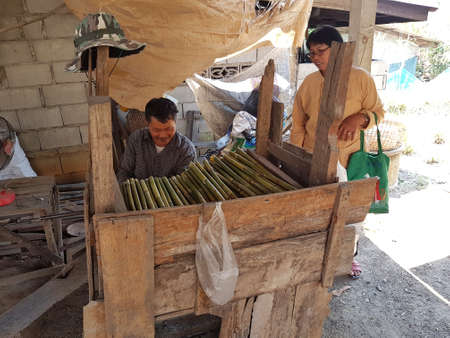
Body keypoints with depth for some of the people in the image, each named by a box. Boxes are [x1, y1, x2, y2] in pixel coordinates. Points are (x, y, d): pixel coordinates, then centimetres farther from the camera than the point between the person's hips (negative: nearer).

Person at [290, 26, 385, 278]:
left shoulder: (361, 78, -5)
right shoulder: (309, 83, 3)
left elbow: (378, 111, 1)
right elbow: (298, 123, 7)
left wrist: (359, 118, -21)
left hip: (349, 157, -1)